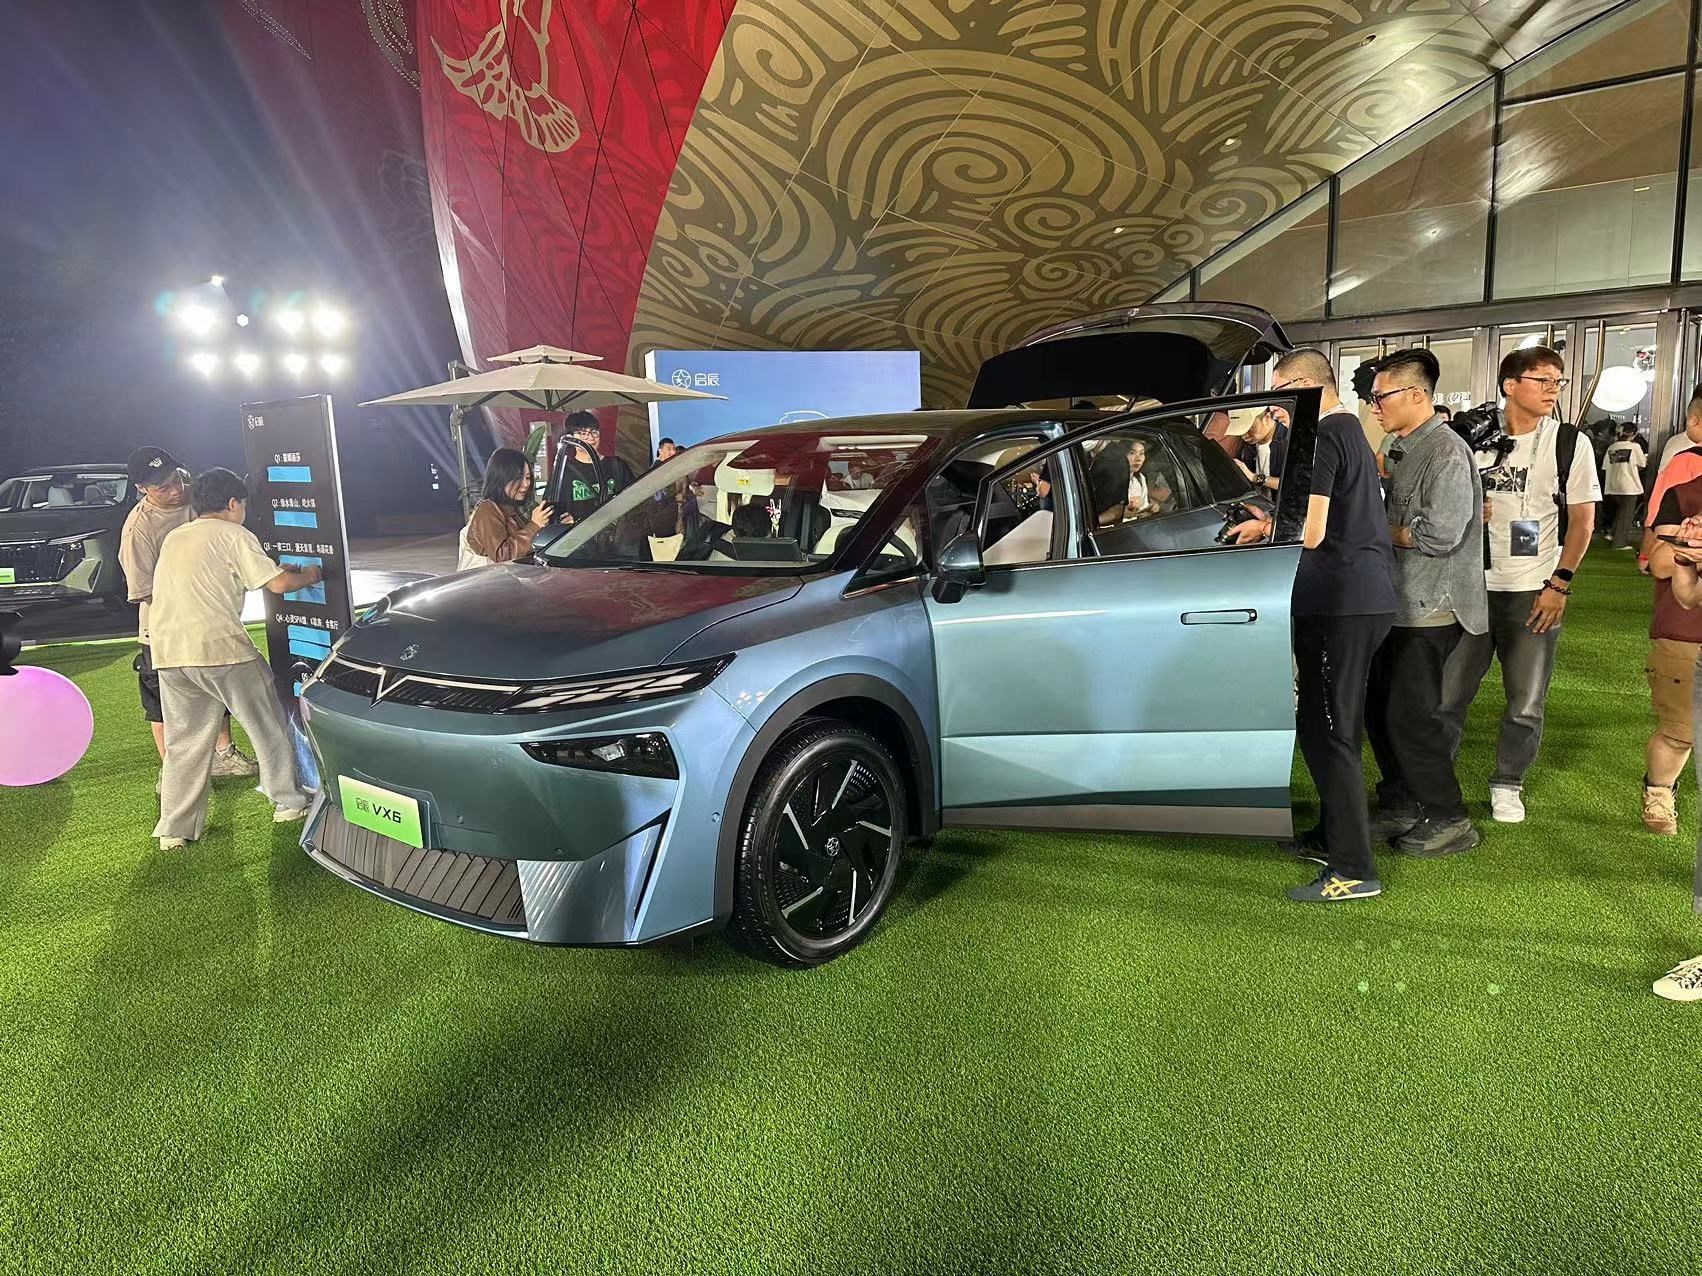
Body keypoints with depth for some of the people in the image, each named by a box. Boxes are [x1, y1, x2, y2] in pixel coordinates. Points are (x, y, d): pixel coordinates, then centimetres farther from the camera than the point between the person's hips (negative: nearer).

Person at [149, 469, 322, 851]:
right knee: (268, 724, 11)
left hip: (168, 654, 6)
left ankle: (174, 829, 11)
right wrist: (308, 576, 14)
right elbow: (277, 582, -6)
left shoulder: (174, 538, 22)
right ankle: (288, 802, 19)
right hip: (219, 647, -6)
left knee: (184, 744, 12)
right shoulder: (233, 535, 1)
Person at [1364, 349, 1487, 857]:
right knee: (1378, 709, 13)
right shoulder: (1402, 449, 14)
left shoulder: (1447, 452, -15)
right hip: (1399, 603, 9)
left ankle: (1448, 820, 10)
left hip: (1431, 610, -9)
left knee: (1409, 715, -4)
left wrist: (1379, 530, -11)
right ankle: (1400, 806, 26)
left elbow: (1440, 534, -23)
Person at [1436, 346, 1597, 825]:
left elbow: (1582, 519, 1)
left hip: (1535, 592, -1)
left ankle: (1508, 783, 24)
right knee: (1448, 692, 3)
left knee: (1526, 704, 5)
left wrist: (1559, 584, -6)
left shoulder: (1570, 443, 0)